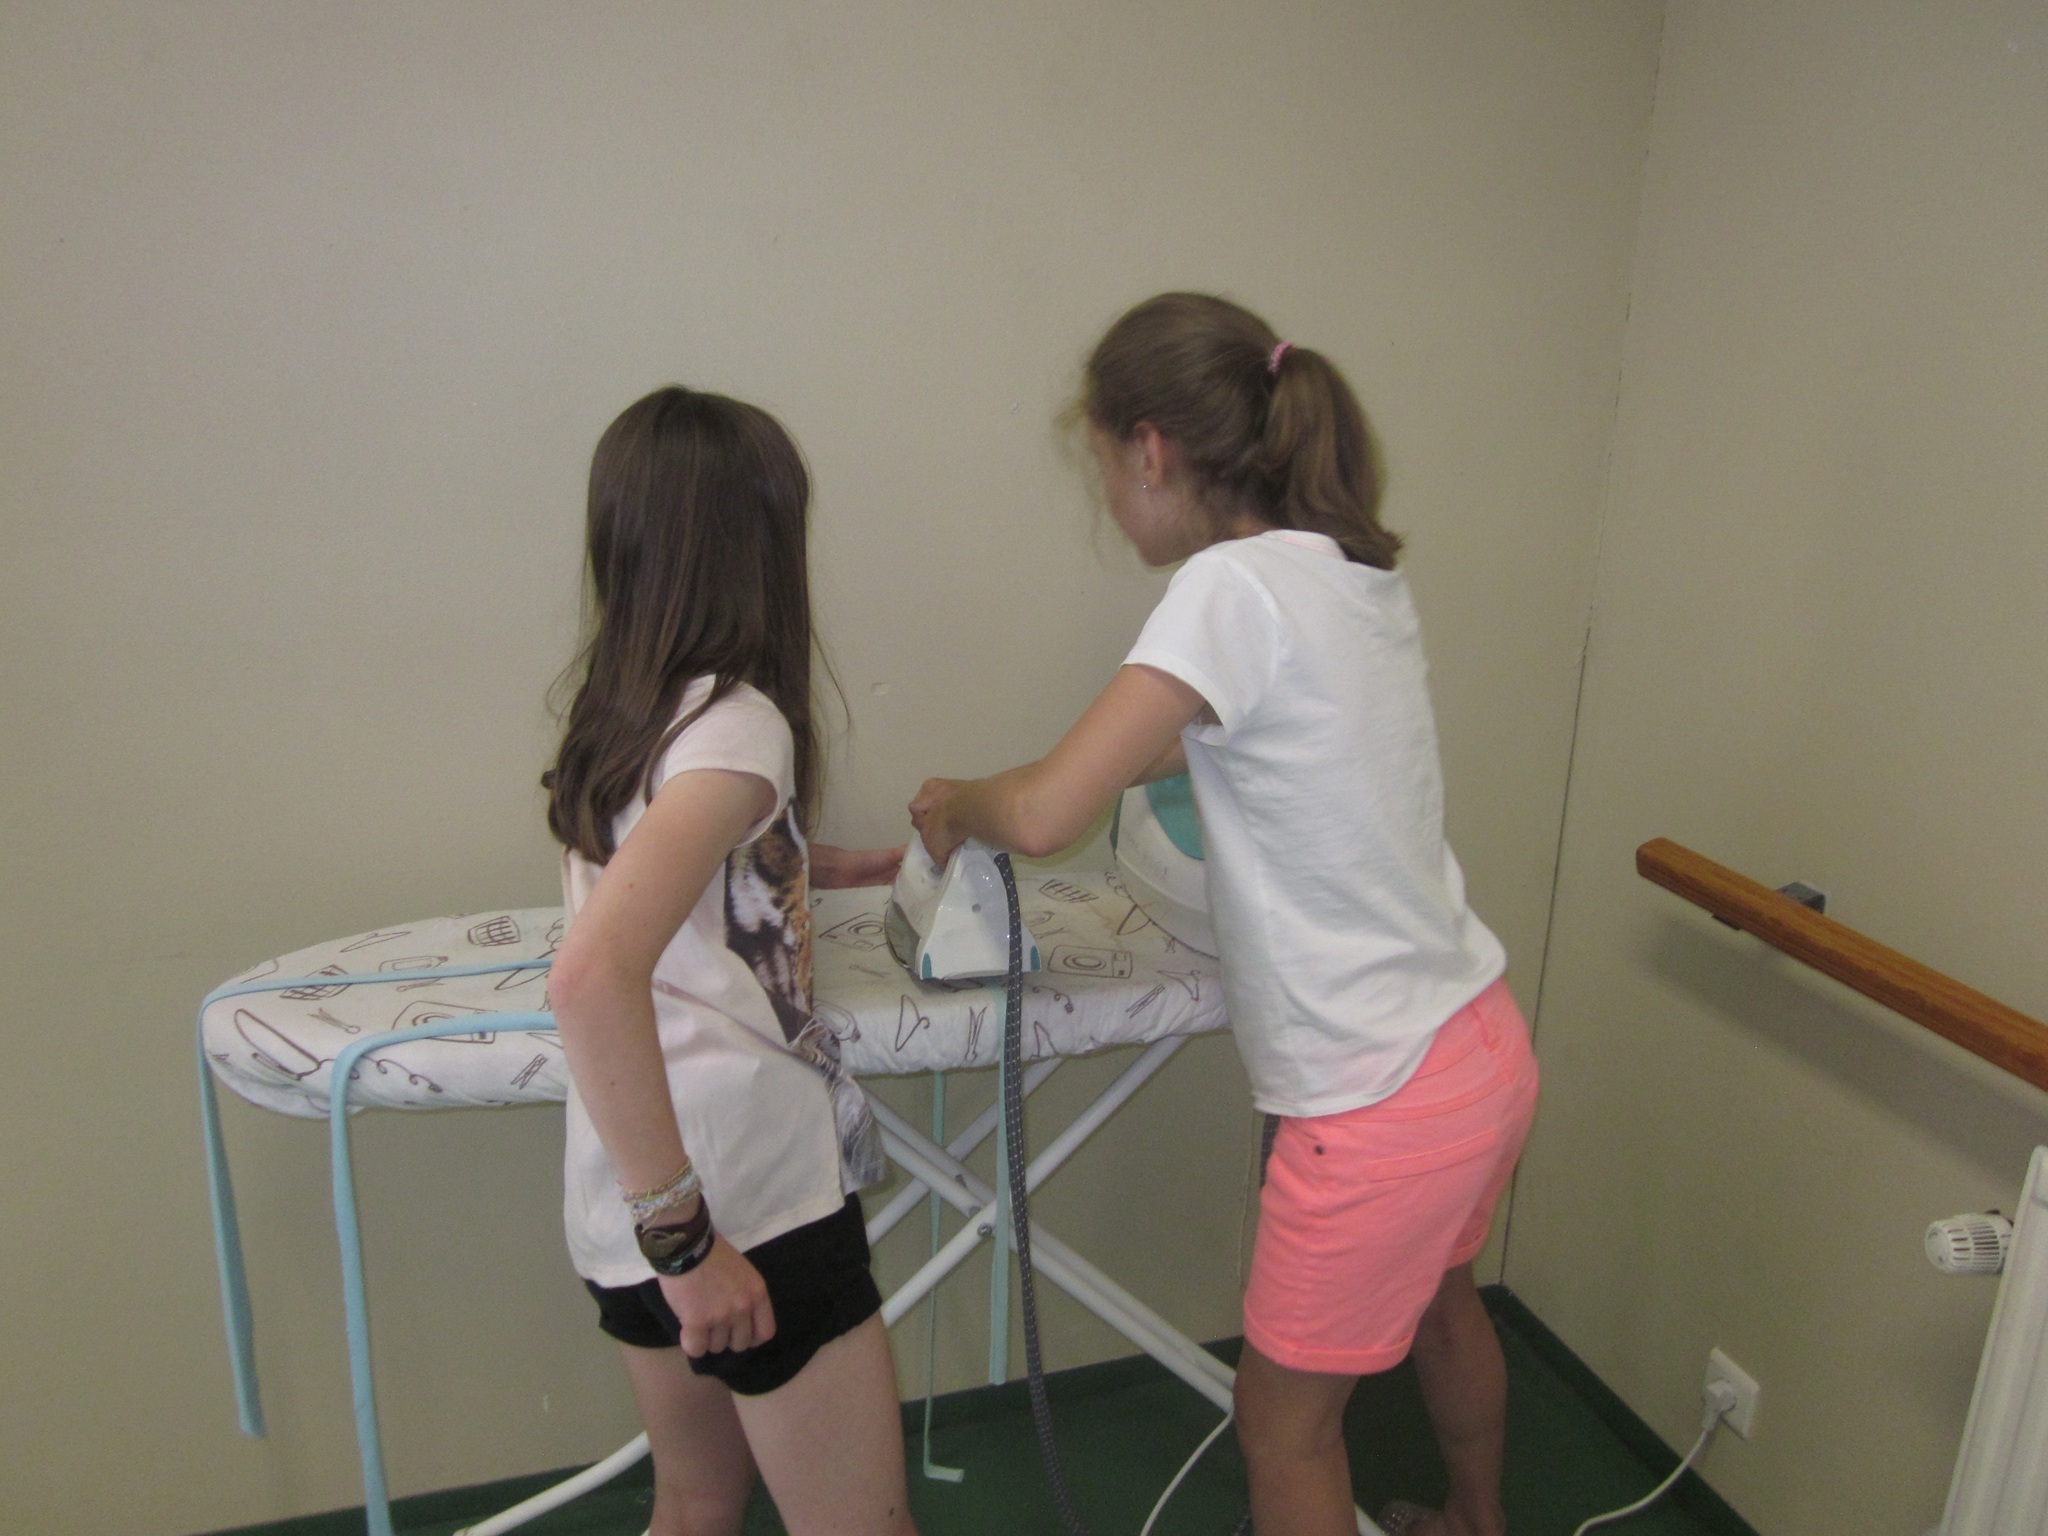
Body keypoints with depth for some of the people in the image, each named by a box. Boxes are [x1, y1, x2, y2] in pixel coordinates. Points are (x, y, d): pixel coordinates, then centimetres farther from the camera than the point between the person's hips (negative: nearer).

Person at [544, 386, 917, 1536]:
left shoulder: (622, 707, 7)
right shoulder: (735, 722, -20)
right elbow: (592, 978, -33)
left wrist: (829, 866, 27)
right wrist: (685, 1235, -27)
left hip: (634, 1208, 9)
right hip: (747, 1202, -9)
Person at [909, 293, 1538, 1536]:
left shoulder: (1234, 587, -22)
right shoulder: (1358, 570, 3)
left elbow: (1044, 816, -25)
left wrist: (955, 805, -6)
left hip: (1385, 1102, -9)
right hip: (1485, 1047, 9)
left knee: (1286, 1420, 15)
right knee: (1439, 1306, 34)